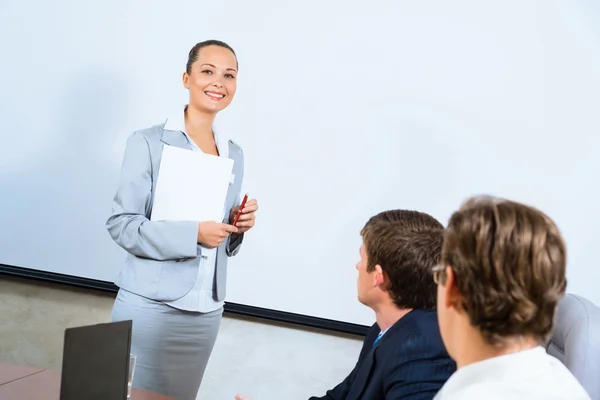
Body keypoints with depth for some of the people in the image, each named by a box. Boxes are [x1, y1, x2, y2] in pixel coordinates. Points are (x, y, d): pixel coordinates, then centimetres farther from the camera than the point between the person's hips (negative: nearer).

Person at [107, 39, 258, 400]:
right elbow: (121, 224, -13)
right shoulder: (148, 143, -7)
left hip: (206, 311, 5)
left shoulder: (235, 154, 9)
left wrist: (239, 226, -5)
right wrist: (193, 234, -21)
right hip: (149, 305, -5)